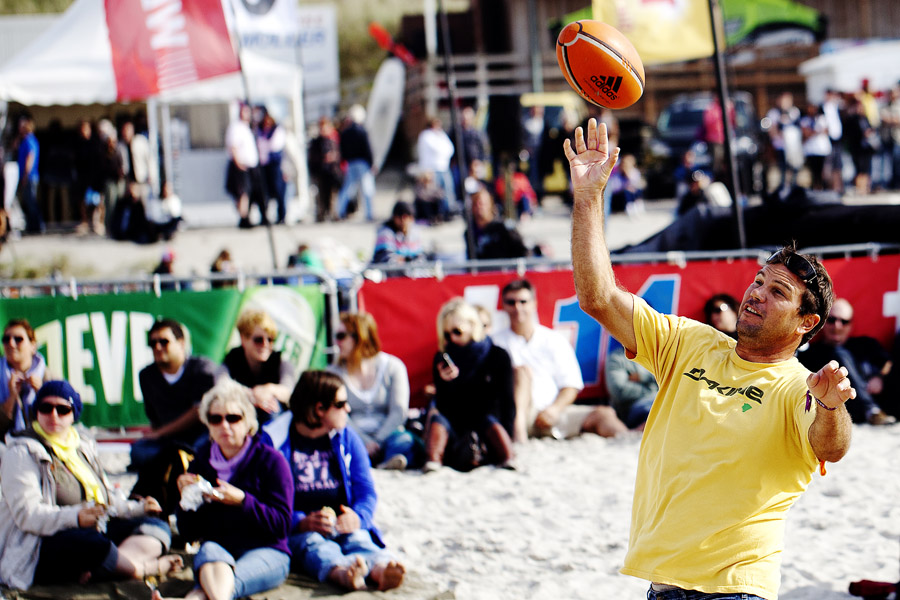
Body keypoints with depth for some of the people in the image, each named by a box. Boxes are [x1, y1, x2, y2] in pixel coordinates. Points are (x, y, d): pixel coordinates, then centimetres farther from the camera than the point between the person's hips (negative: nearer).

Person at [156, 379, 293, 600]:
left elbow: (282, 524, -7)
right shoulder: (201, 463, 13)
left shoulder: (270, 460, 2)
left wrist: (242, 501, -19)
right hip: (217, 550, 3)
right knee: (208, 551, -36)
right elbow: (189, 532, 13)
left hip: (265, 551, -3)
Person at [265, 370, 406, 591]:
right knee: (314, 545, -36)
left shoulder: (347, 437, 17)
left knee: (358, 540, -31)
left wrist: (358, 516, -12)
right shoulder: (277, 440, 3)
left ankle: (380, 569, -67)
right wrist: (301, 522, -22)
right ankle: (341, 571, -71)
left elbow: (366, 490, 12)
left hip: (344, 524, 3)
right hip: (297, 531, -3)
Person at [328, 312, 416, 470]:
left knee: (405, 440, -33)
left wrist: (377, 442, -15)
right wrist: (366, 442, -18)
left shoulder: (392, 366, 6)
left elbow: (399, 411, -1)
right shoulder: (334, 373, 10)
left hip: (386, 436, 0)